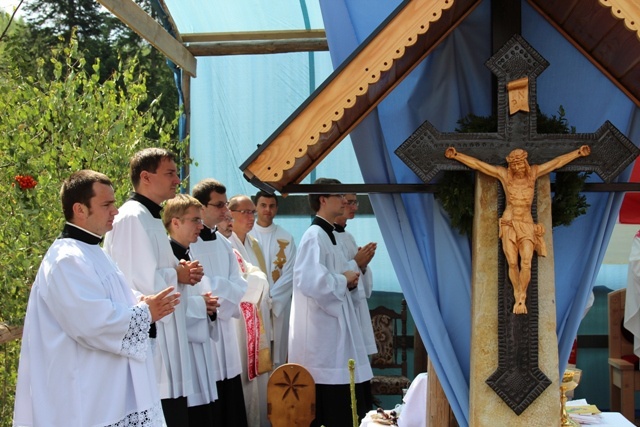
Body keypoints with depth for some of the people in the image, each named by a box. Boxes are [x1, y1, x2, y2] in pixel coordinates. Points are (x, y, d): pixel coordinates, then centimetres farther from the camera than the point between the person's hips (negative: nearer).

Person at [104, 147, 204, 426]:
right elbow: (143, 282, -24)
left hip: (163, 339, 10)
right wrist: (178, 275, -7)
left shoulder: (151, 219, 17)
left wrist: (180, 272, 5)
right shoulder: (132, 218, -15)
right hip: (147, 339, -10)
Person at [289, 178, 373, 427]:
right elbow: (311, 281, -28)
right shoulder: (315, 236, -15)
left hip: (333, 328, 10)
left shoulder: (328, 235, 15)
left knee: (340, 406, 12)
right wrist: (344, 280, -13)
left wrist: (349, 282, 2)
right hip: (320, 332, -10)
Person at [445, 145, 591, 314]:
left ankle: (521, 299, 3)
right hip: (509, 225, 0)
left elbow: (557, 162, 11)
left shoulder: (533, 172, 5)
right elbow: (477, 164, 1)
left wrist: (578, 152, 11)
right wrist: (456, 155, -2)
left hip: (527, 226, 0)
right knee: (512, 264, -5)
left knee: (526, 265, -13)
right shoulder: (503, 173, 1)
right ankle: (518, 297, 15)